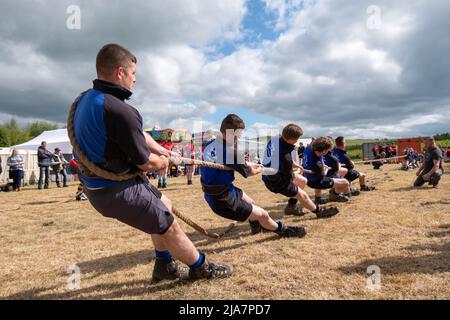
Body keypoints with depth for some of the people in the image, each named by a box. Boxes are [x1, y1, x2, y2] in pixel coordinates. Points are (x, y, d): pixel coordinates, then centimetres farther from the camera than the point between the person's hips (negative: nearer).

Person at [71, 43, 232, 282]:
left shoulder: (85, 99, 3)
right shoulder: (119, 111, -29)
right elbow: (146, 163, -19)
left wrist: (161, 150, 16)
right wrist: (163, 162, 3)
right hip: (118, 191, -10)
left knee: (165, 206, 25)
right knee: (170, 228, 7)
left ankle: (164, 266, 37)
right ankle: (202, 268, 30)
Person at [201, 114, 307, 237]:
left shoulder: (210, 144, -2)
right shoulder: (230, 151, -27)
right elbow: (247, 172, -8)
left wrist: (251, 164, 24)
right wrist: (258, 170, 14)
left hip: (211, 193, 9)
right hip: (222, 200, -9)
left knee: (251, 203, 31)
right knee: (263, 215, 5)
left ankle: (256, 225, 55)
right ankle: (284, 230, 30)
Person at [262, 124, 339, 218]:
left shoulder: (275, 139, -14)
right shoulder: (285, 155, -36)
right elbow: (289, 177, -23)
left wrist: (295, 165, 3)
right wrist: (295, 174, 0)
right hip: (275, 182, -8)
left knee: (303, 181, 21)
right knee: (302, 195, 7)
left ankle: (291, 206, 32)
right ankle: (319, 211, 30)